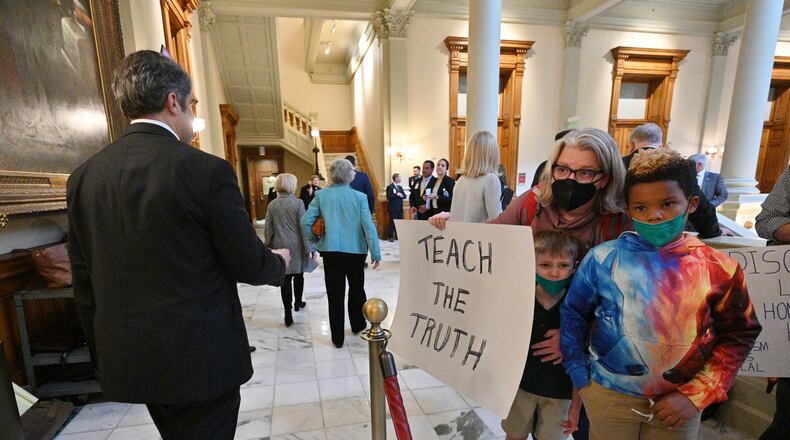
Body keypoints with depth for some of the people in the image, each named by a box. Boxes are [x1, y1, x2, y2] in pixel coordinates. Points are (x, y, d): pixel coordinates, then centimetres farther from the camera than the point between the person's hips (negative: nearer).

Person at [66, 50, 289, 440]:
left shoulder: (84, 177, 0)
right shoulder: (207, 170, -19)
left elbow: (84, 283, 6)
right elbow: (248, 265, -14)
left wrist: (104, 355, 18)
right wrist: (279, 262, 8)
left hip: (127, 361, 7)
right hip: (201, 357, -6)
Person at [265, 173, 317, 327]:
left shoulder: (272, 205, -1)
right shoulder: (298, 203, -10)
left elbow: (268, 229, 3)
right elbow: (304, 227, -11)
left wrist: (268, 245, 14)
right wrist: (310, 248, -6)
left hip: (280, 246, 2)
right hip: (296, 246, -1)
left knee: (285, 279, 4)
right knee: (298, 275, 18)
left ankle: (288, 314, 5)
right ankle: (298, 303, 36)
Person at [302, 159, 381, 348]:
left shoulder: (321, 195, -2)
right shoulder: (359, 197, -6)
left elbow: (305, 222, -4)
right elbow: (368, 226, -10)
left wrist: (315, 241, 12)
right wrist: (376, 253, -5)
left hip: (330, 250, 0)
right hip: (355, 250, 0)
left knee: (335, 294, 8)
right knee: (357, 288, 21)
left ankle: (337, 338, 17)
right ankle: (357, 325, 37)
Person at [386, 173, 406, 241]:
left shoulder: (400, 187, 18)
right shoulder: (390, 187, -5)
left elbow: (404, 195, 14)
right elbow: (388, 197, -15)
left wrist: (402, 195, -8)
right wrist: (396, 194, -19)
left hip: (400, 208, 7)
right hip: (393, 208, -7)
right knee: (392, 222, -5)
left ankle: (398, 236, 15)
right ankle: (390, 236, 2)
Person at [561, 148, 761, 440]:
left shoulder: (719, 269, -8)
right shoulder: (603, 258, -14)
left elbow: (738, 336, 0)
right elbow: (573, 314, -5)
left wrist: (696, 395, -7)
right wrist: (580, 378, -4)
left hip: (680, 401, 2)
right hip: (608, 395, -1)